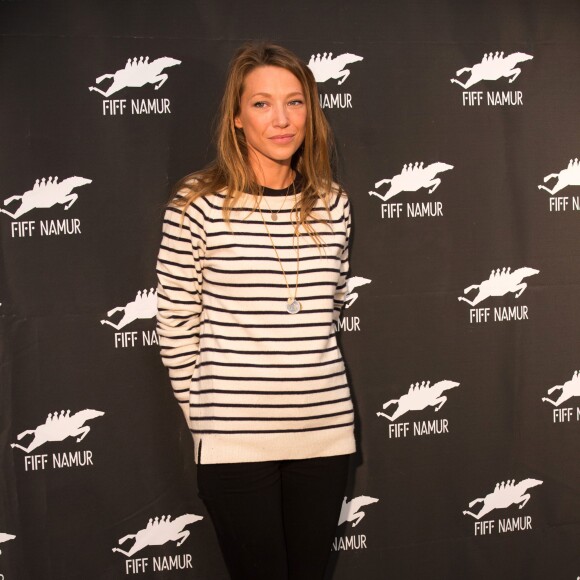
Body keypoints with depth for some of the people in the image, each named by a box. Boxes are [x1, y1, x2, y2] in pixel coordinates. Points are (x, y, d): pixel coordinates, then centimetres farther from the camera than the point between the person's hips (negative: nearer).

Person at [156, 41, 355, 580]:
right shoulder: (198, 205, -8)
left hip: (324, 431, 4)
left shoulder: (331, 204, 4)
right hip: (235, 442, -4)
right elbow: (175, 324, -2)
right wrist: (203, 414, 2)